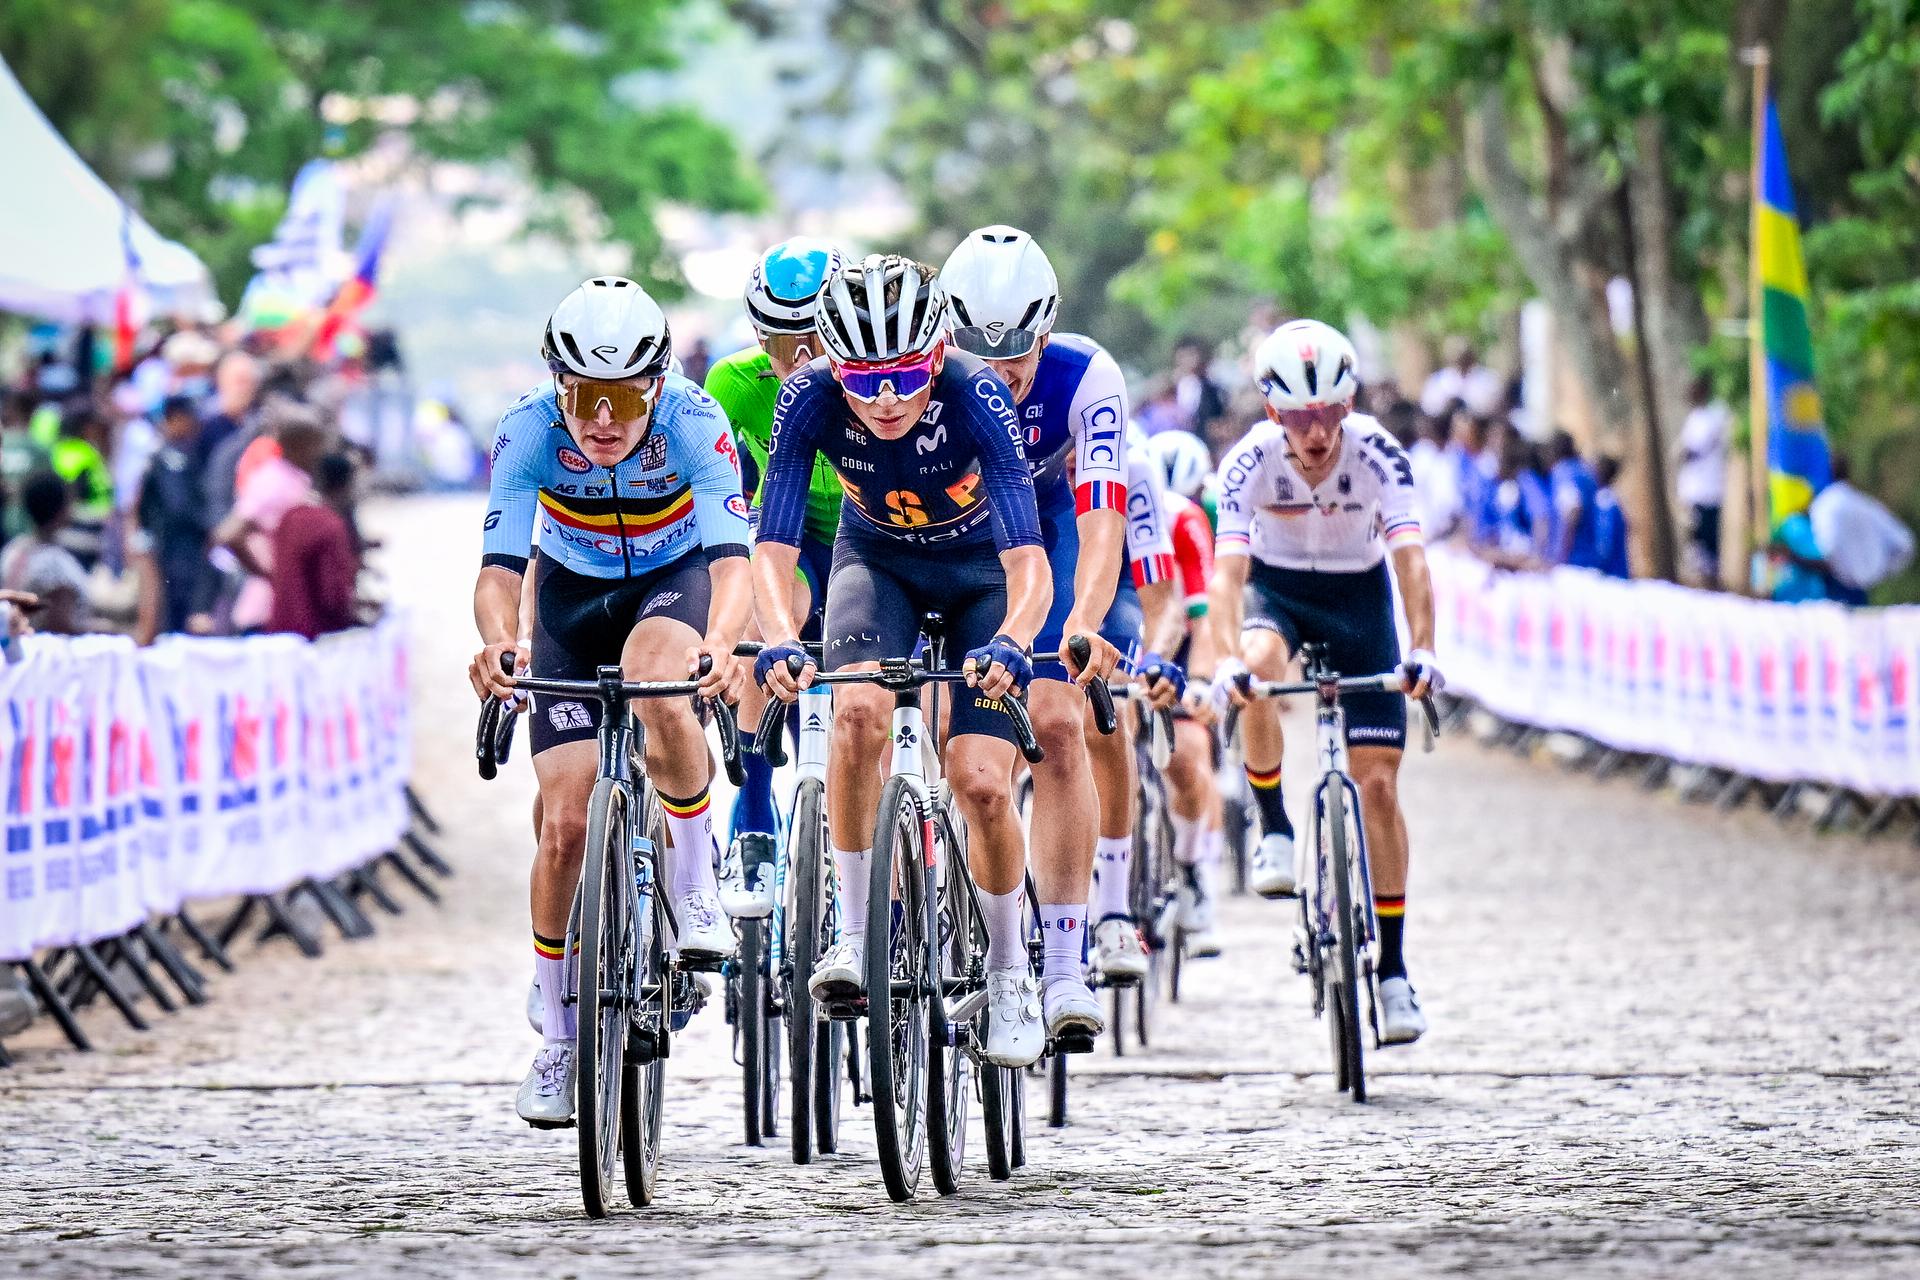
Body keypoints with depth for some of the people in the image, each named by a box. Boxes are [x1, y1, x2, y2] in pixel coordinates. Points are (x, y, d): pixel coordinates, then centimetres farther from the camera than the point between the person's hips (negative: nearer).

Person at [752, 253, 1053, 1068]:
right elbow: (774, 545, -32)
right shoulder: (810, 399, -29)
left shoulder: (975, 396, -35)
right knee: (860, 710, -30)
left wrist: (1010, 641, -61)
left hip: (978, 567, -1)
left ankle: (1009, 974, 13)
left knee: (981, 784, -13)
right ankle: (852, 933, -16)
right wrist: (779, 640, -52)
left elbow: (1028, 556, -41)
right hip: (876, 560, 1)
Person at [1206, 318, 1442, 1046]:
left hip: (1358, 597, 0)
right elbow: (1226, 570, -34)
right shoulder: (1251, 461, -25)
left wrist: (1421, 649, -50)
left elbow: (1410, 559, -34)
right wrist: (1228, 659, -51)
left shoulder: (1377, 455, -26)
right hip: (1277, 589, 0)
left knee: (1377, 780, -7)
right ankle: (1274, 830, -15)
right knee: (1259, 666, -37)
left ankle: (1392, 969, 2)